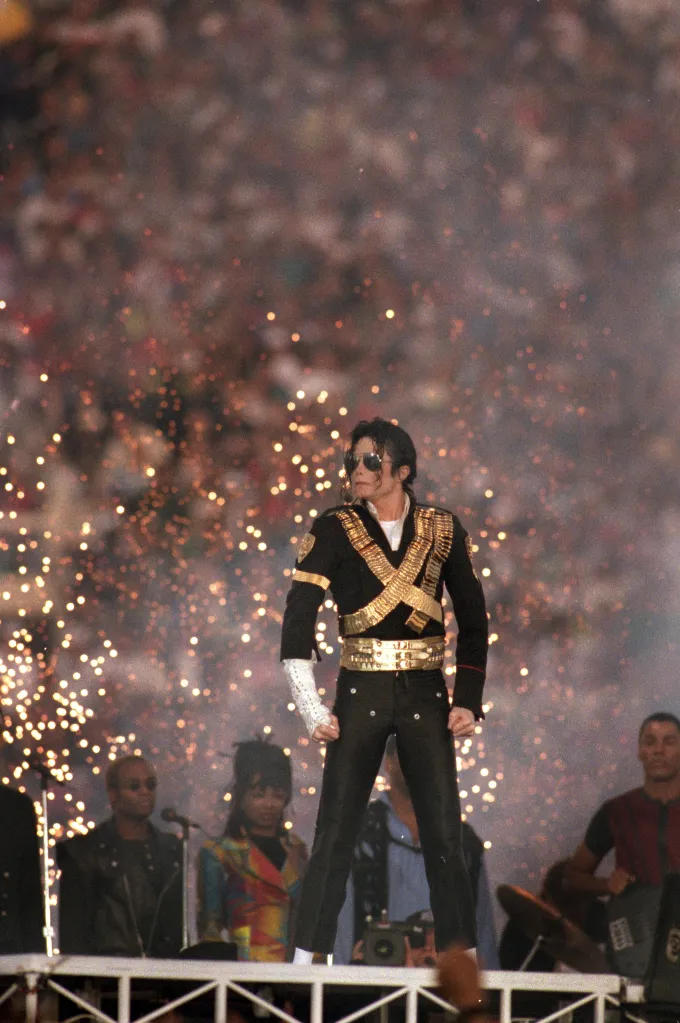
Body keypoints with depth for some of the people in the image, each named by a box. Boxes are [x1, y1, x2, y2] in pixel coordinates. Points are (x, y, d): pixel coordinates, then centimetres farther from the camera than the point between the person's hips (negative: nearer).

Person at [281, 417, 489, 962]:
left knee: (444, 833, -2)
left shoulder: (443, 530, 3)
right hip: (361, 692, -1)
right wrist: (312, 710, -16)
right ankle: (308, 957, 1)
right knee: (335, 832, -3)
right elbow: (298, 619, -8)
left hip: (425, 694, 1)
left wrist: (468, 700, 1)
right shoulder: (335, 531, -2)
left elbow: (473, 619, 9)